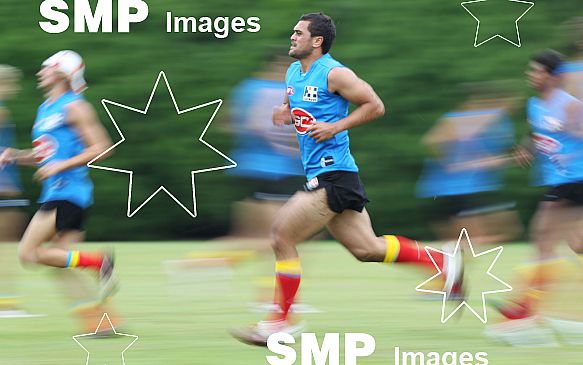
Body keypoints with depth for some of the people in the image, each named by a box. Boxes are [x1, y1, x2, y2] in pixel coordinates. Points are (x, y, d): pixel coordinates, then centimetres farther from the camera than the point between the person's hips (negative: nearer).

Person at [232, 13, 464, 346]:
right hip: (320, 176, 10)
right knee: (367, 249, 12)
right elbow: (294, 106, 30)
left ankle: (283, 321, -2)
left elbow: (375, 106, -11)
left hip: (333, 176, -10)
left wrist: (335, 127, -17)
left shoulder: (333, 74, -12)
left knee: (282, 236, -9)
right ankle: (445, 264, 20)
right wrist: (284, 113, 7)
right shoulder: (293, 73, 14)